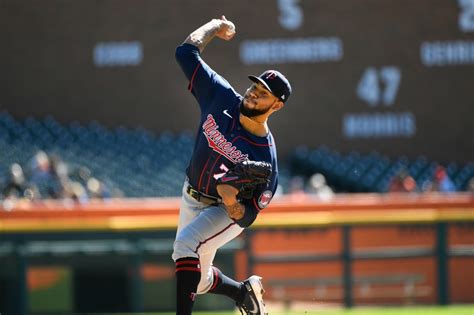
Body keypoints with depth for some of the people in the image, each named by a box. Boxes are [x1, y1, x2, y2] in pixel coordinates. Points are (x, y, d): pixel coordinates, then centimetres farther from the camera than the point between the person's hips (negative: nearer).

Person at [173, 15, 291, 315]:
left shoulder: (266, 157, -28)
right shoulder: (222, 97, -18)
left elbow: (246, 217, -25)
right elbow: (187, 51, -11)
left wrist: (232, 203, -45)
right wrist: (216, 26, 1)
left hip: (229, 211, -6)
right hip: (192, 198, 6)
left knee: (186, 243, -35)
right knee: (197, 279, 17)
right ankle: (245, 291, 46)